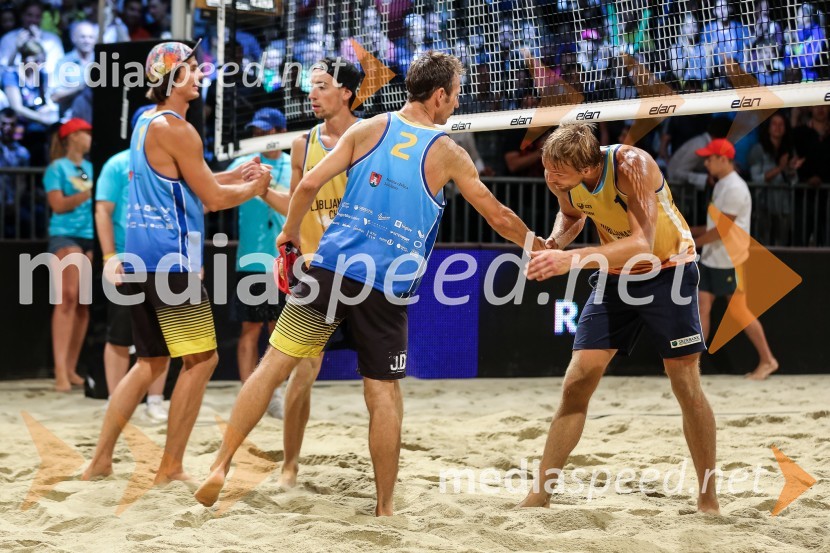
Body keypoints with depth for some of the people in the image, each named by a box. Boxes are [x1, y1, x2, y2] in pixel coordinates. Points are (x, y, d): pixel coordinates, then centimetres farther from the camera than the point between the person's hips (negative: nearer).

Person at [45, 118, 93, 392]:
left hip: (91, 238, 6)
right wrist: (88, 193, -14)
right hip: (66, 236, -6)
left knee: (84, 304, 3)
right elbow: (58, 204, -9)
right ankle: (60, 370, -20)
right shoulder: (57, 168, 1)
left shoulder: (91, 168, 18)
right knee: (68, 298, -16)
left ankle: (71, 369, 8)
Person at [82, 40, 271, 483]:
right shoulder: (175, 128, -12)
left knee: (151, 361, 16)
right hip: (170, 259, -10)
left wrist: (235, 175, 20)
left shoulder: (147, 123, 17)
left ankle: (100, 460, 15)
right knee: (201, 359, -3)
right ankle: (171, 468, -2)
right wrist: (254, 187, 6)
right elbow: (213, 198, -11)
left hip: (141, 259, 10)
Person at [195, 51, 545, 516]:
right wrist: (540, 249, 30)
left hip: (334, 266, 1)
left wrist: (290, 231, 18)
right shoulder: (448, 154, 5)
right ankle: (385, 507, 12)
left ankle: (222, 465, -2)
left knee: (275, 366, 3)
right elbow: (499, 217, 13)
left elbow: (310, 184, 1)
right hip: (388, 286, -1)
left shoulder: (369, 128, 7)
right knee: (385, 393, 7)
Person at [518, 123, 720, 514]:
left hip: (667, 270, -5)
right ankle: (540, 494, 1)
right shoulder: (562, 179, -14)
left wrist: (572, 258, -52)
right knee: (577, 381, -4)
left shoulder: (631, 166, -33)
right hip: (614, 275, 5)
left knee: (686, 384, -5)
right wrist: (553, 244, -13)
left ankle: (709, 501, 8)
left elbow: (642, 243, -42)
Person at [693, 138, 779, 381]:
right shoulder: (721, 185, 13)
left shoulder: (734, 188, -18)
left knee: (740, 311, 1)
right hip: (710, 259, 9)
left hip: (729, 261, -9)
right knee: (702, 307, 3)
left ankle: (767, 360, 14)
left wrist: (694, 242, -14)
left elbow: (722, 229, -21)